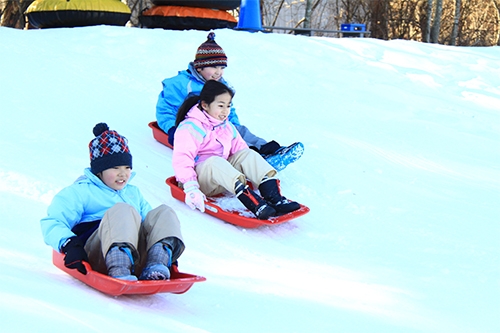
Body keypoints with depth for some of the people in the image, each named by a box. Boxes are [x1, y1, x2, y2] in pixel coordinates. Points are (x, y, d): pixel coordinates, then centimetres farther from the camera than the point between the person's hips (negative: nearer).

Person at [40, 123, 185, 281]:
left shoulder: (134, 193, 37)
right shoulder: (79, 192, 17)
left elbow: (150, 226, 34)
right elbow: (52, 223, 3)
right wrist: (69, 244, -20)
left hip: (138, 259, 5)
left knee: (164, 213, -13)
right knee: (122, 211, -30)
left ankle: (156, 265, -41)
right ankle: (119, 272, -56)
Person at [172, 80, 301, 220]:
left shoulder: (228, 127, 15)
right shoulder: (189, 128, -10)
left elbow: (240, 149, 10)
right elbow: (182, 160, -20)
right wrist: (191, 189, -32)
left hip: (223, 179, 7)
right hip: (201, 178, -7)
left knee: (247, 154, -15)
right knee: (215, 162, -37)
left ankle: (274, 198, -34)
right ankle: (255, 205, -54)